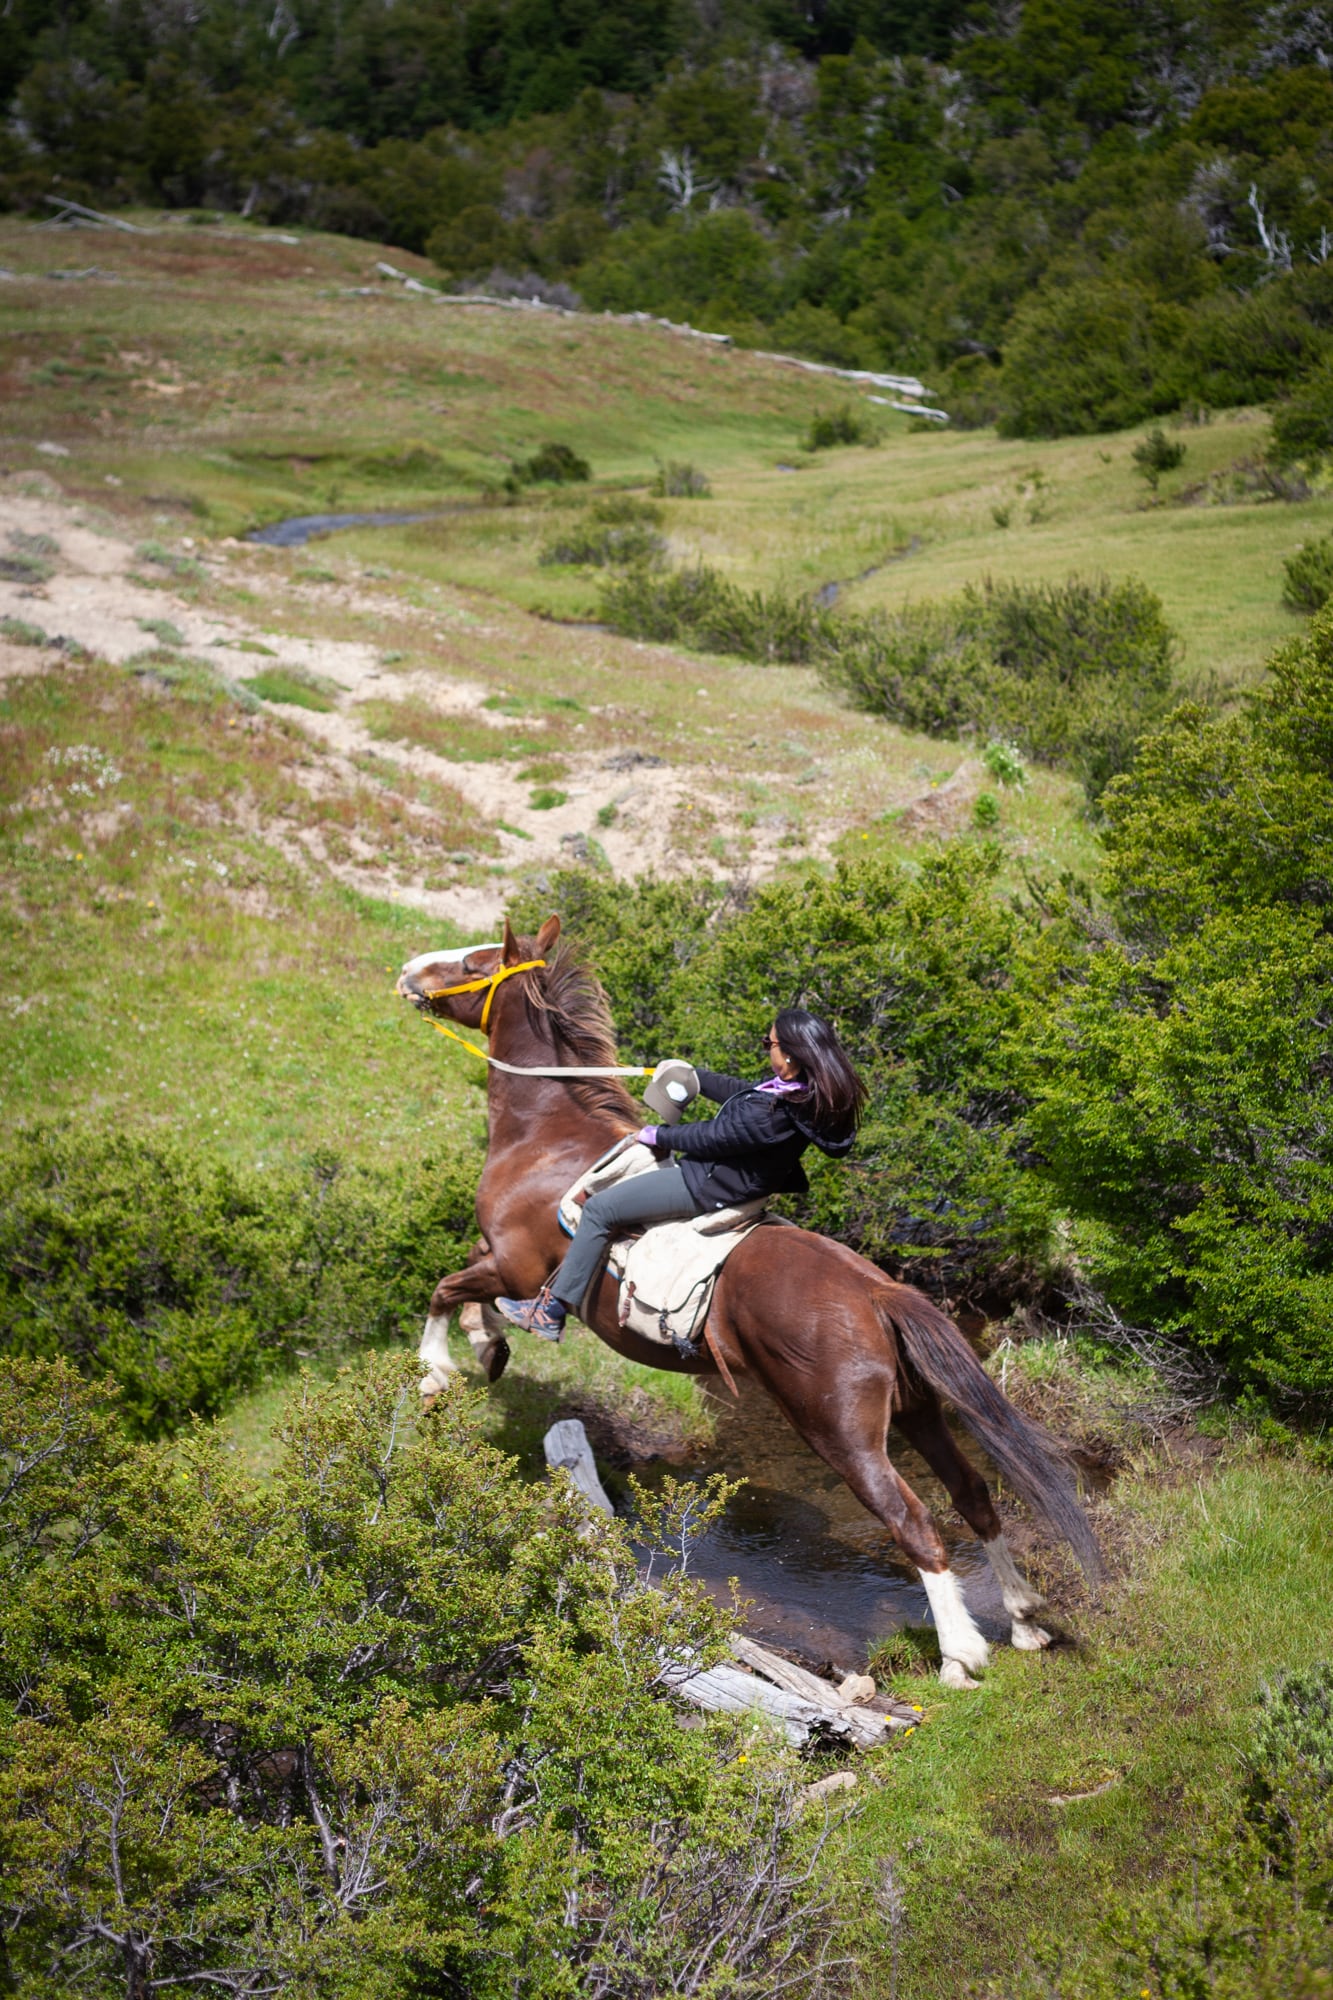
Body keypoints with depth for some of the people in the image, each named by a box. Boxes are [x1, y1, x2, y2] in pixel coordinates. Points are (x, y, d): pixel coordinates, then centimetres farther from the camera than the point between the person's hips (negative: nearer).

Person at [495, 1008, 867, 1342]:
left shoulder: (771, 1114, -35)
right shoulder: (805, 1091, -7)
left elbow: (707, 1138, -21)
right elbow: (742, 1091, 11)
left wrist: (658, 1135, -5)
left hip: (709, 1189, -10)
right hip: (745, 1180, 10)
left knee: (599, 1209, -5)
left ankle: (551, 1311, 2)